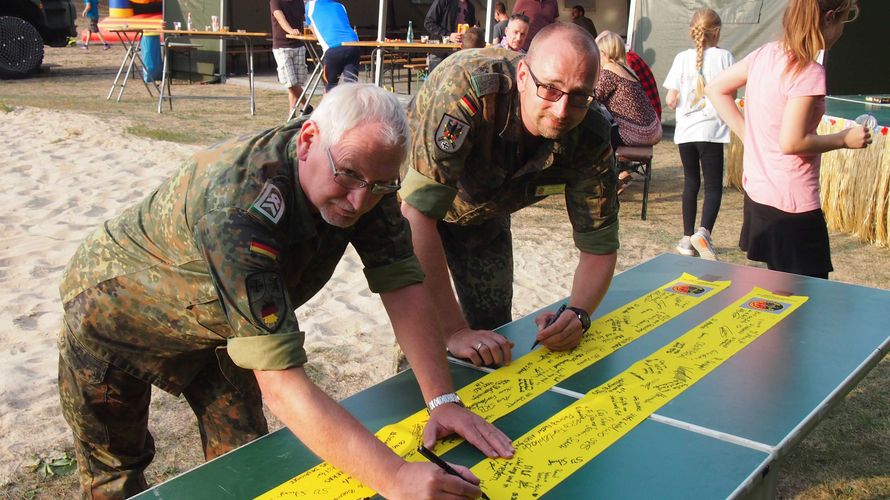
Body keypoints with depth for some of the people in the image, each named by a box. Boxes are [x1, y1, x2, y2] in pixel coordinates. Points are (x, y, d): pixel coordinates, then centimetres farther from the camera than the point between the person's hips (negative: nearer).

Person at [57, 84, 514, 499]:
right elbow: (279, 381, -49)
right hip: (115, 314, -5)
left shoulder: (365, 176, -23)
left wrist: (441, 400, -31)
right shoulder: (240, 204, -45)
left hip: (213, 322, 6)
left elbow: (402, 285, -20)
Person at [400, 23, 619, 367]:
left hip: (483, 216, 4)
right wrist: (453, 330, -45)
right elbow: (418, 213, -45)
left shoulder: (590, 138, -26)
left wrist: (578, 314, -36)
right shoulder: (470, 88, -42)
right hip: (411, 203, -4)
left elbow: (599, 245, -16)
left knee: (494, 328, 6)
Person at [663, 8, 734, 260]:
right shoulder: (724, 56, -5)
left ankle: (688, 239, 16)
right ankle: (704, 232, -20)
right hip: (711, 129, -3)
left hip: (685, 130, 3)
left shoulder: (682, 58, -1)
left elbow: (670, 99, -4)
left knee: (690, 183, 13)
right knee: (713, 186, 2)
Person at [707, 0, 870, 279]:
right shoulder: (809, 73, -20)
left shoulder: (765, 54, 4)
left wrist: (748, 134, 11)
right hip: (792, 204, -9)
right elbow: (792, 143, -23)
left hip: (757, 192, 9)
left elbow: (715, 89, 13)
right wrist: (844, 140, -9)